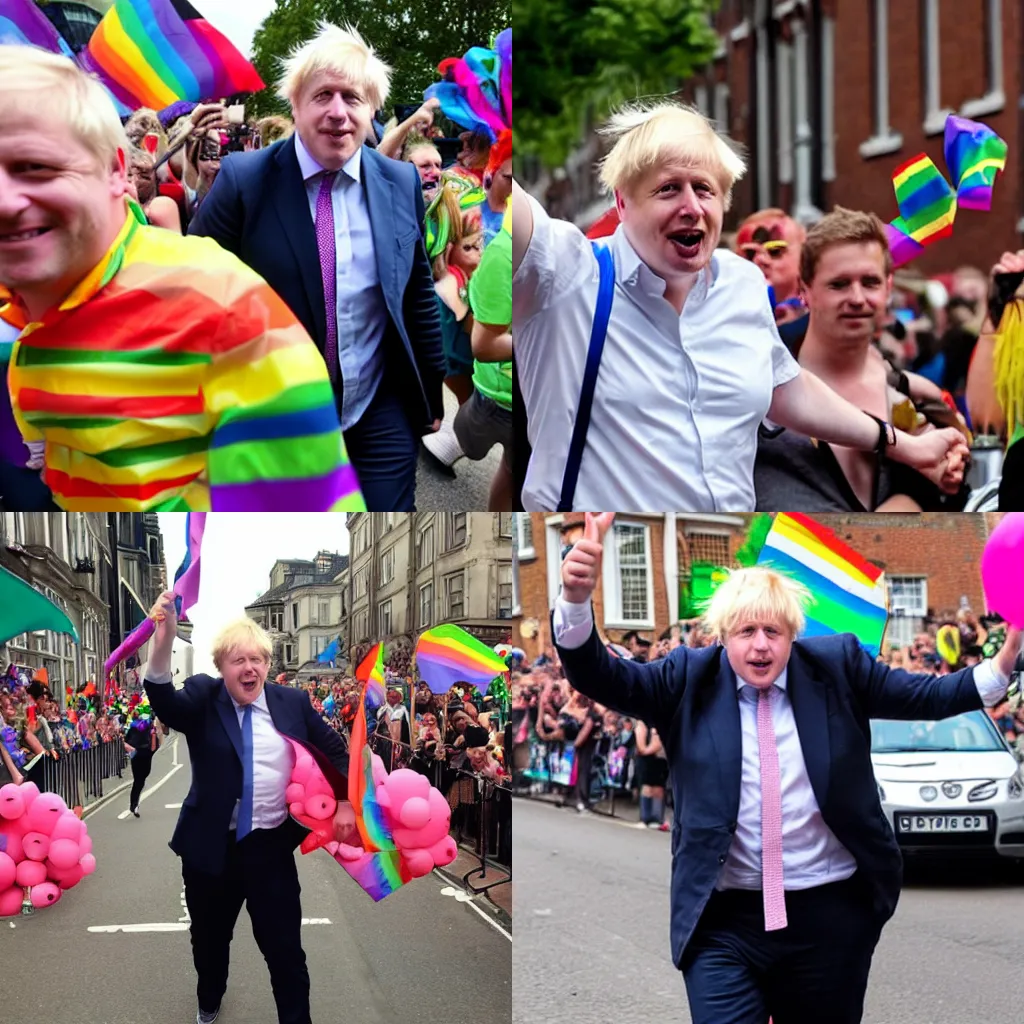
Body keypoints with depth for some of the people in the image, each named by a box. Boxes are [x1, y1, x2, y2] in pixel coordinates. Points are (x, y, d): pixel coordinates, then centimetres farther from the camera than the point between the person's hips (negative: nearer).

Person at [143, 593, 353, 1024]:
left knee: (284, 946, 2)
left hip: (271, 846, 0)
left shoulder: (292, 702, 0)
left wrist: (346, 804, -1)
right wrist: (163, 642, -47)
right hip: (211, 846, 0)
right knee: (209, 938, 20)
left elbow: (335, 752, 11)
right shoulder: (202, 699, -6)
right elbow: (163, 702, -29)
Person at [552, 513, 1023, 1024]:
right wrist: (577, 597, -27)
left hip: (830, 916, 2)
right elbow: (600, 677, -9)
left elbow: (924, 694, 6)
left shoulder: (836, 666, 3)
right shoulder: (690, 679, 0)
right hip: (725, 922, -1)